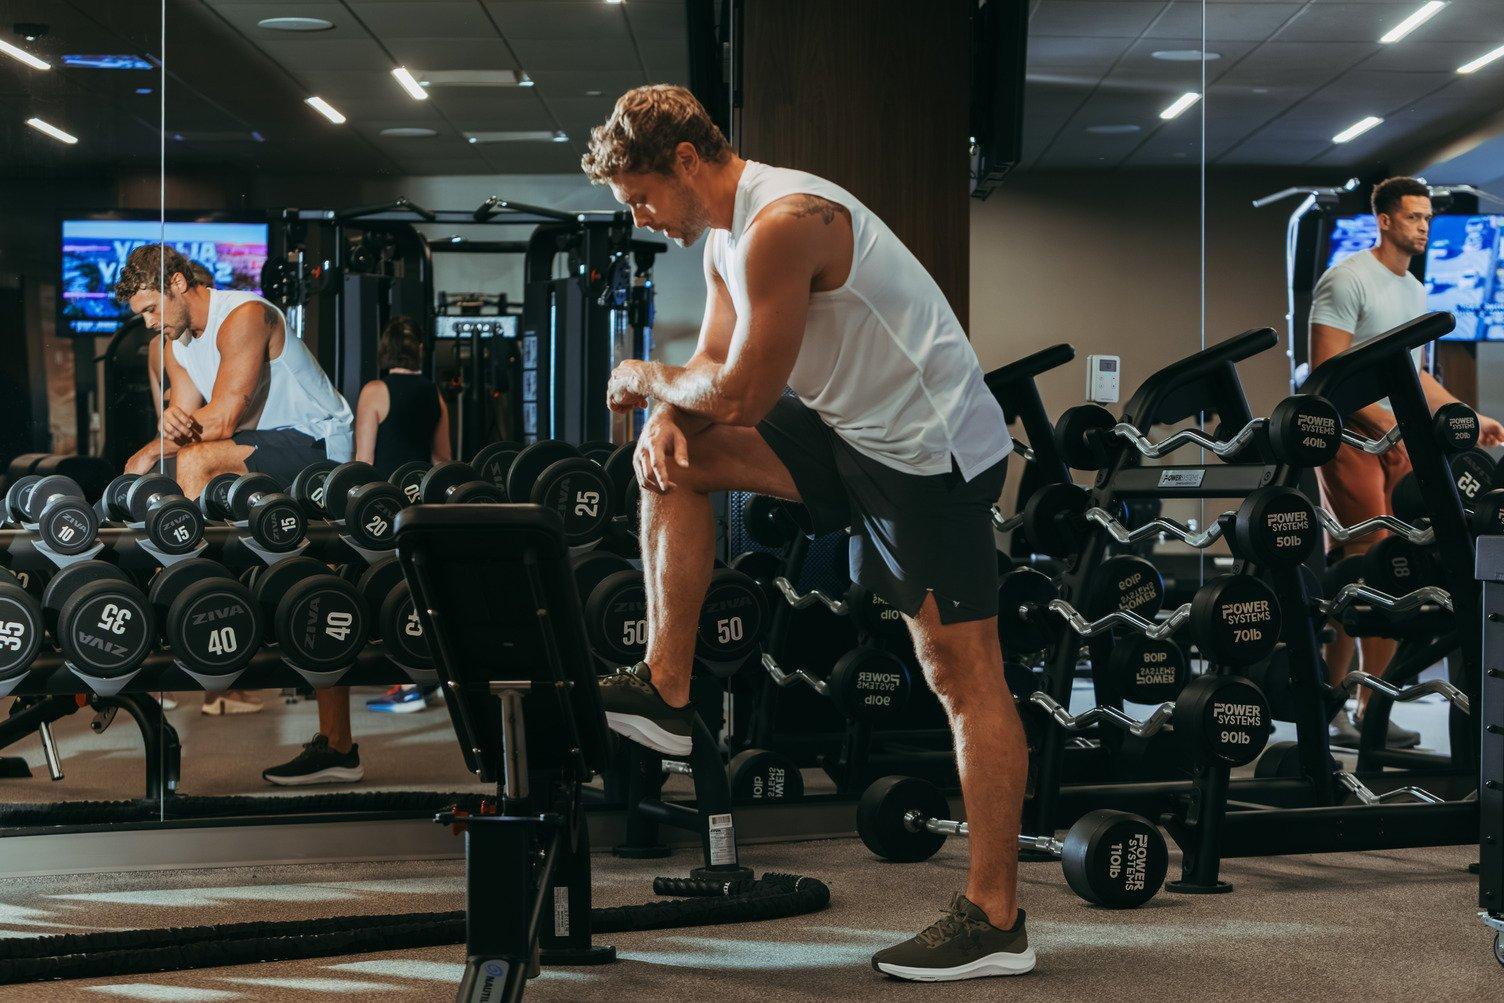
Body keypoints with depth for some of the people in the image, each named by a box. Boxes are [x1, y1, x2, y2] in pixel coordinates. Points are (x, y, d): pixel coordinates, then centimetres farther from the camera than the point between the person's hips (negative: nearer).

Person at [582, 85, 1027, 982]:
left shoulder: (782, 224, -23)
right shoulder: (727, 236, 10)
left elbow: (742, 396, -23)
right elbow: (715, 366, 11)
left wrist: (647, 377, -5)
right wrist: (665, 411, -11)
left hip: (930, 448, -10)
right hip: (855, 432, 10)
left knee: (965, 674, -5)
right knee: (671, 458, 6)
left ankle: (996, 922, 1)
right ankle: (666, 692, 9)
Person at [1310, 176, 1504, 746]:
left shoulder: (1415, 291, 19)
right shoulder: (1349, 280, -8)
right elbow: (1326, 369, -15)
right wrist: (1382, 421, -24)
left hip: (1399, 443, 8)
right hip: (1351, 438, -8)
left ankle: (1371, 709, 8)